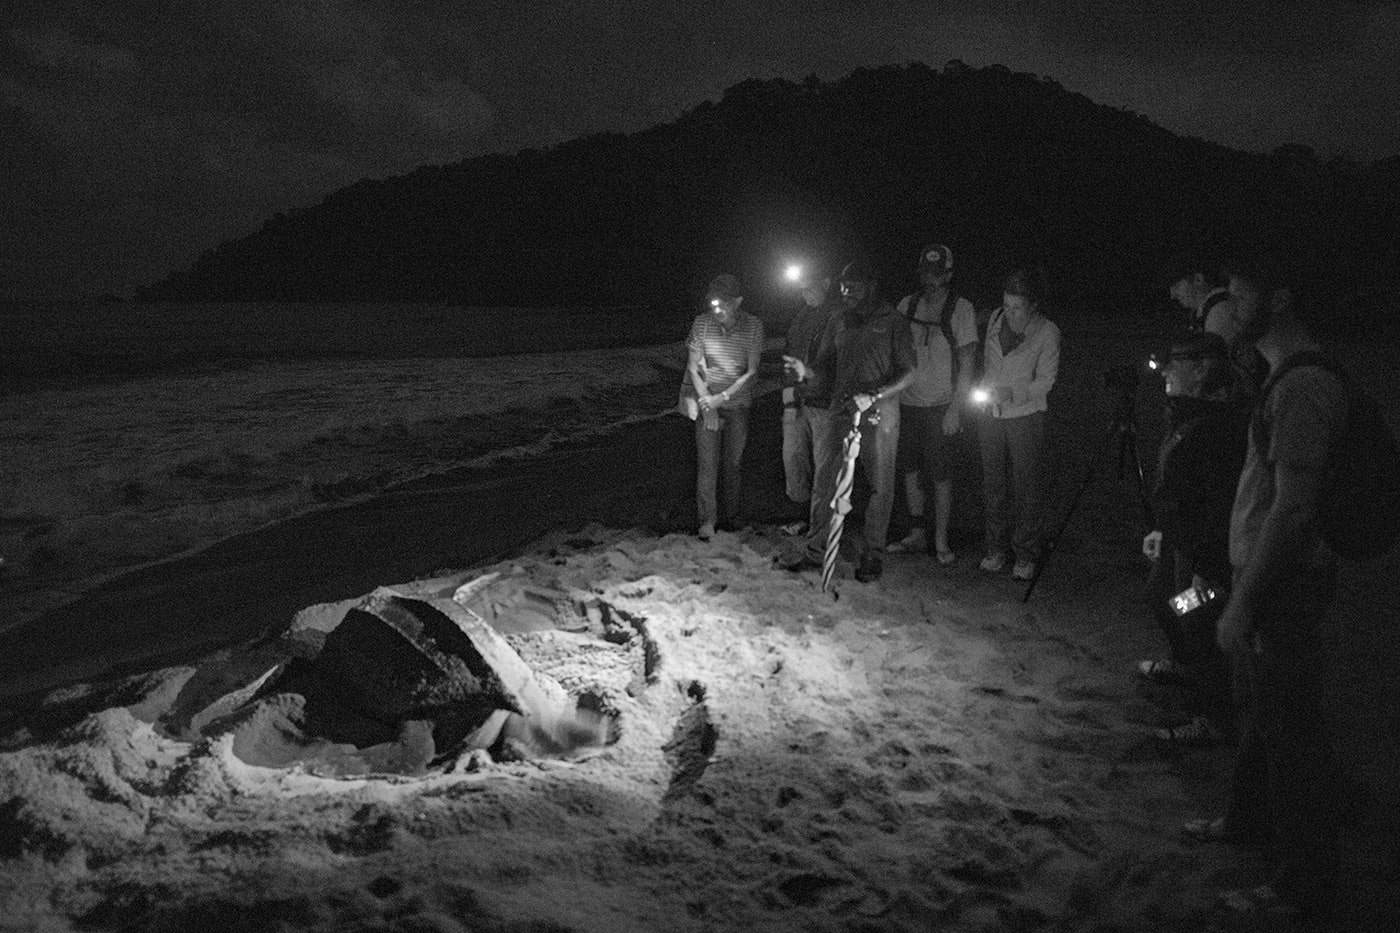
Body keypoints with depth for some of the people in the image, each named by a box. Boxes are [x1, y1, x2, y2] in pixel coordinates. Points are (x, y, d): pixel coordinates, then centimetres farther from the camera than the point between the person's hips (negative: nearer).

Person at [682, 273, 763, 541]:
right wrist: (707, 404, -10)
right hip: (707, 402, 0)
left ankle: (730, 517, 18)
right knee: (707, 463, -6)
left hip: (738, 403, 0)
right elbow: (693, 368, -4)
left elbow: (751, 373, -8)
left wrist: (722, 397, -16)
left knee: (732, 463, 4)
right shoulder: (702, 323, -8)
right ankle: (707, 521, -2)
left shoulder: (753, 326, -8)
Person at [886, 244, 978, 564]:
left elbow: (966, 363, -6)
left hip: (940, 406, -4)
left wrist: (955, 409, -12)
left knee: (940, 476, 0)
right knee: (909, 471, 10)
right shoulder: (907, 304, 5)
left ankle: (941, 541, 10)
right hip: (906, 402, 4)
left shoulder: (961, 309, -6)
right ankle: (916, 534, 23)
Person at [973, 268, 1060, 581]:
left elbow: (1045, 380, -9)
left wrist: (1012, 394, -22)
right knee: (993, 484, 10)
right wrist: (986, 392, 6)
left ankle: (1025, 555, 11)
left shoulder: (1047, 333, -9)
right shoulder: (995, 319, 3)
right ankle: (997, 548, 23)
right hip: (992, 414, 4)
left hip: (1026, 416, -4)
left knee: (1027, 487, 1)